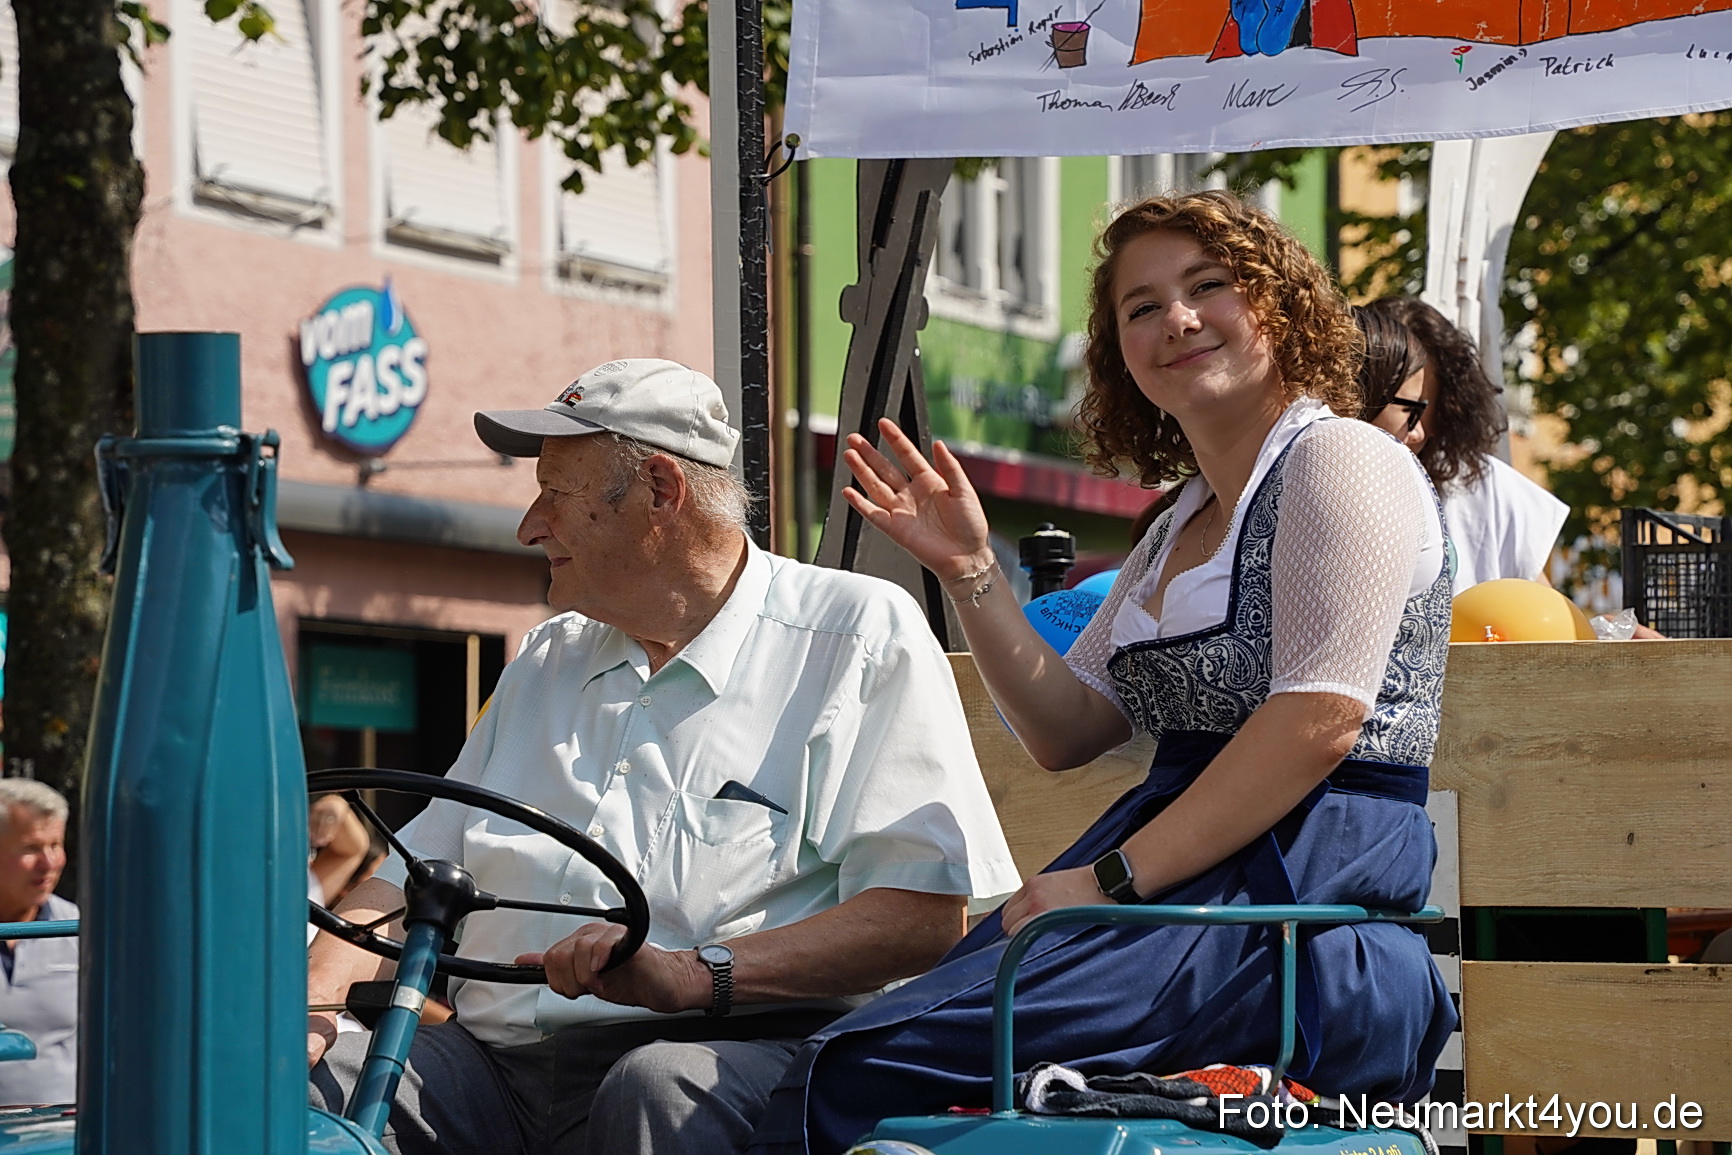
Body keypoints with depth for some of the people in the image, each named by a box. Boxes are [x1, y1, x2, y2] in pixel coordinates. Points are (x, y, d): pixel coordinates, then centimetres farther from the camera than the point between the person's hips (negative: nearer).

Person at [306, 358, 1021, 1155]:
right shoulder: (545, 662, 27)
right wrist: (313, 997, 1)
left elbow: (926, 913, -8)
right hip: (496, 1055, 5)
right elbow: (420, 871, 24)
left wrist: (694, 974, -21)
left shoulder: (862, 633, 5)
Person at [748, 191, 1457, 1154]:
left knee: (857, 1072, -26)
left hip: (1298, 900, -8)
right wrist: (969, 571, 8)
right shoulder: (1179, 532, 25)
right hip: (1185, 877, 8)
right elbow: (1065, 729, 22)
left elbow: (1320, 721, -16)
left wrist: (1112, 878, -18)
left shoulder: (1339, 460, -4)